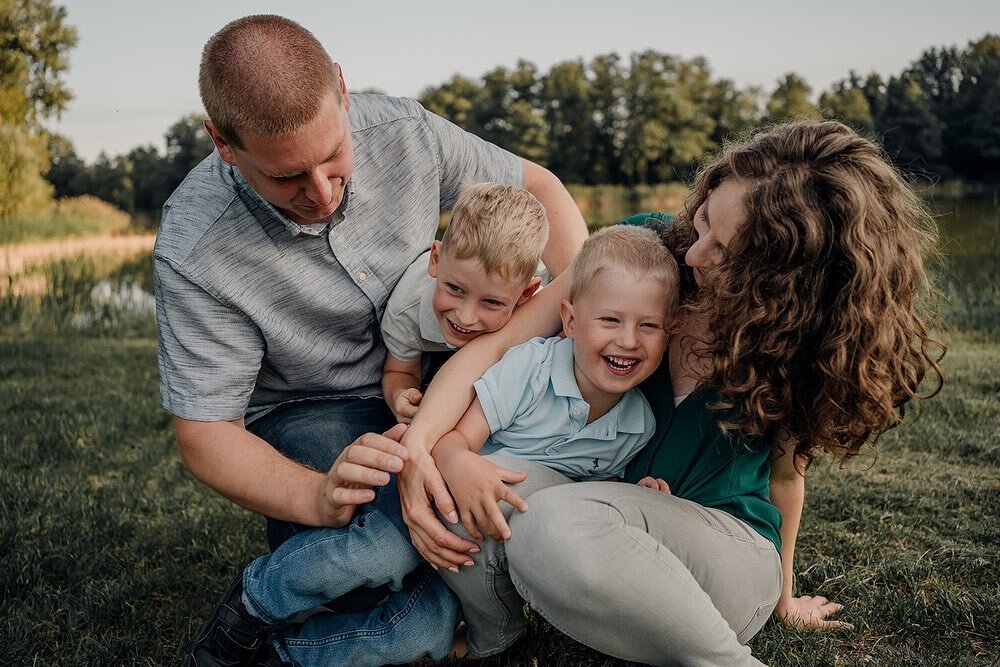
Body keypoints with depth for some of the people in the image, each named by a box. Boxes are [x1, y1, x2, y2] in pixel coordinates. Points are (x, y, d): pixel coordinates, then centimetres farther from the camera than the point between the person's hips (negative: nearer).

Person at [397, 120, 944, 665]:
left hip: (727, 544, -1)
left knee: (559, 523, -36)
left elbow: (784, 473, 3)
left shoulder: (812, 348, -14)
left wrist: (782, 594, 17)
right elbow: (500, 343, -13)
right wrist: (416, 442, -29)